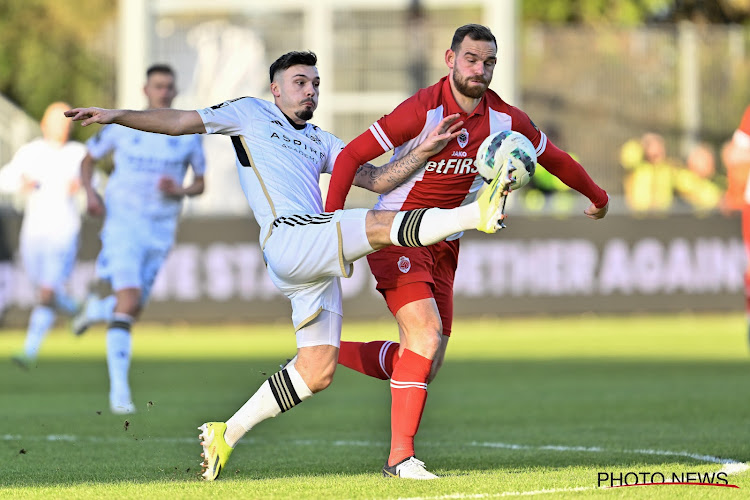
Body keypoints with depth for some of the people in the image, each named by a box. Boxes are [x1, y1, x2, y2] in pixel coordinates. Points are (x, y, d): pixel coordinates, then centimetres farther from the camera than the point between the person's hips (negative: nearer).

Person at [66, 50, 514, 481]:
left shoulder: (321, 142, 31)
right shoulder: (251, 113, 17)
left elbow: (377, 179, 25)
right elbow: (180, 122, 12)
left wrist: (425, 151, 10)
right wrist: (119, 115, 1)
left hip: (320, 265, 7)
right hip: (288, 238, -7)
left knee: (317, 373, 1)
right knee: (382, 223, -26)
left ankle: (227, 433, 9)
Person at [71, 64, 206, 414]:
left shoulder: (189, 134, 1)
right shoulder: (121, 126, -2)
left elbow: (200, 183, 9)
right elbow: (89, 159, 11)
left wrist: (181, 191, -14)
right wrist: (90, 192, -8)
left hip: (161, 228, 3)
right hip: (123, 223, -3)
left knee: (133, 310, 7)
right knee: (129, 302, -20)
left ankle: (96, 309, 45)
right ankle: (119, 390, -20)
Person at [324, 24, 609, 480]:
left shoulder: (506, 121, -3)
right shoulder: (422, 111, -19)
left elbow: (554, 158, 16)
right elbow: (351, 156, -15)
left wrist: (598, 197, 28)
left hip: (444, 246, 6)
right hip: (396, 233, -6)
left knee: (429, 363, 1)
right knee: (427, 335, -22)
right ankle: (400, 457, -18)